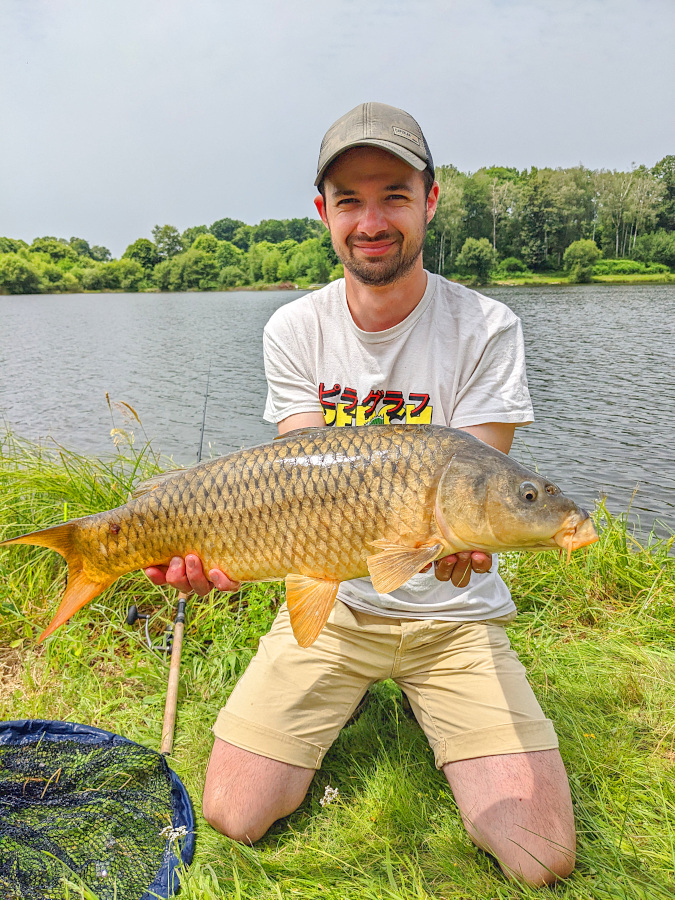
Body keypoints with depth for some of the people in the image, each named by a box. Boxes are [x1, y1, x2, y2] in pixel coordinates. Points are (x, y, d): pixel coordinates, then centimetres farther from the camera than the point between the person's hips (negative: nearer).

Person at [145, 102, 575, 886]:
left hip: (453, 613, -1)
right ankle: (355, 704, 23)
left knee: (541, 859, -8)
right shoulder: (295, 330, -3)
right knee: (233, 816, -4)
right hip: (330, 602, 2)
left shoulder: (485, 329, -10)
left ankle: (418, 706, 19)